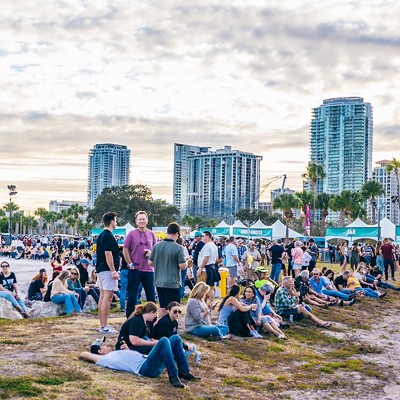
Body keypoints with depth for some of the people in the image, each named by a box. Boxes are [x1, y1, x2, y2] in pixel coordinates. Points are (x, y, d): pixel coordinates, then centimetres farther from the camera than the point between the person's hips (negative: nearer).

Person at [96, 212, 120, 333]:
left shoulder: (101, 235, 15)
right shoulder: (109, 236, -15)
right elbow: (108, 254, -20)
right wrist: (113, 271, -19)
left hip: (100, 269, 10)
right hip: (107, 270, -10)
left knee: (102, 296, 12)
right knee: (108, 297, -9)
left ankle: (102, 324, 17)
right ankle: (104, 326, -9)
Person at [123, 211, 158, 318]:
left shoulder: (151, 234, 7)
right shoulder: (131, 234, -2)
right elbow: (125, 250, 0)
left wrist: (151, 253, -8)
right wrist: (130, 264, -6)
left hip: (149, 269, 3)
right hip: (135, 269, -3)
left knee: (151, 297, 9)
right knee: (132, 297, 4)